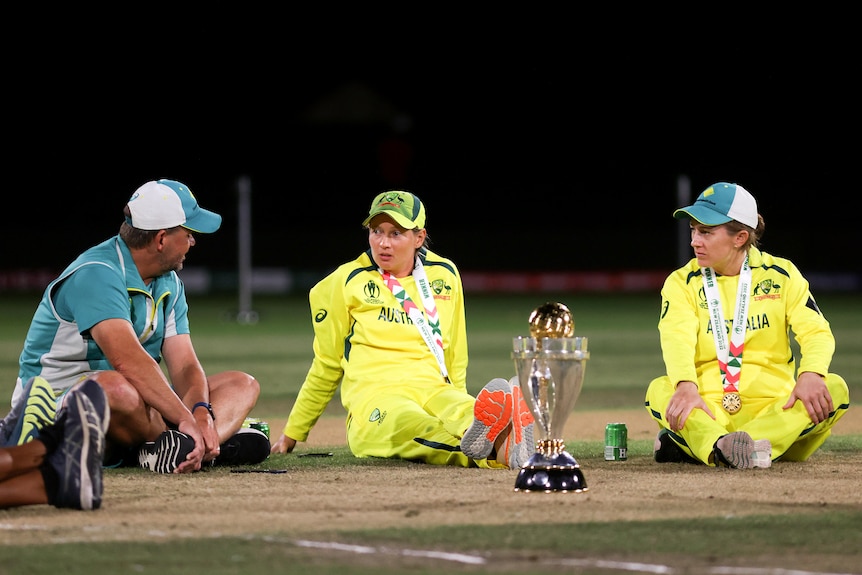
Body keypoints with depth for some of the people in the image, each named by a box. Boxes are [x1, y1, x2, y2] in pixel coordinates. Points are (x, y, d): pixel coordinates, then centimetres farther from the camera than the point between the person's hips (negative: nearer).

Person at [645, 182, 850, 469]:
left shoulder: (781, 275, 9)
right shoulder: (682, 282, 6)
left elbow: (816, 331, -4)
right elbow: (677, 338, -13)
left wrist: (810, 375, -27)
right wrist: (686, 387, -36)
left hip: (774, 408, 1)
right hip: (707, 410, -1)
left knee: (835, 388, -27)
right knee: (659, 390, -28)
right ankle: (723, 448, -55)